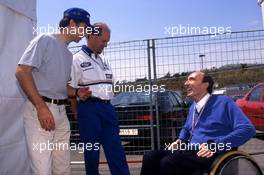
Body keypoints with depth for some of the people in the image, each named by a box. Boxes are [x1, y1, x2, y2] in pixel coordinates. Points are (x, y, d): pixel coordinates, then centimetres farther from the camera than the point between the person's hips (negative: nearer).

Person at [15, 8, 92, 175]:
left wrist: (77, 92, 6)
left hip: (61, 111, 8)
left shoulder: (69, 54, 19)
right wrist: (41, 106, -20)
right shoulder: (45, 40, -4)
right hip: (39, 109, -8)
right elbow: (22, 71, -14)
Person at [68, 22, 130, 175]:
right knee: (91, 151, 5)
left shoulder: (104, 61, 17)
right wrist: (79, 114, -2)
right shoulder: (77, 60, -3)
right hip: (89, 109, -5)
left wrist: (108, 106, 16)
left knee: (116, 150, 4)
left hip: (108, 108, 6)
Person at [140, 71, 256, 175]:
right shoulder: (193, 107, 21)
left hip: (212, 154, -7)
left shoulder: (223, 102, -2)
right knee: (150, 157, -16)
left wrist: (216, 146, -19)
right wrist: (180, 140, 13)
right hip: (191, 150, 7)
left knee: (168, 162, -31)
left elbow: (248, 129, -11)